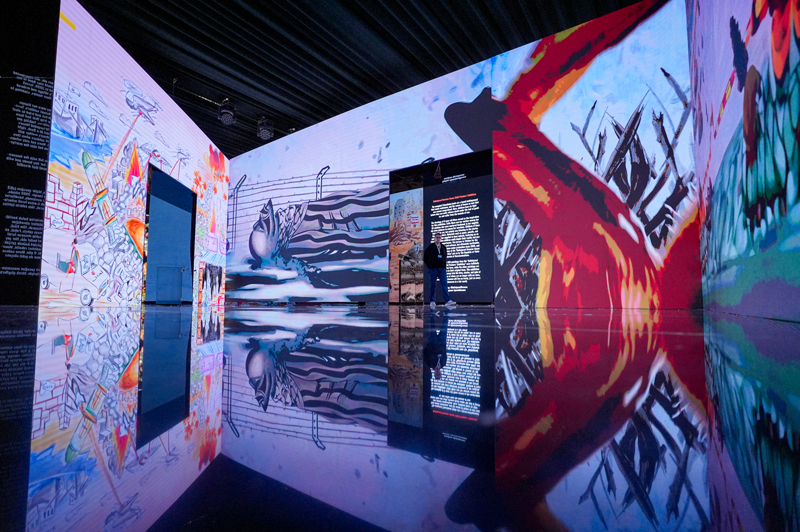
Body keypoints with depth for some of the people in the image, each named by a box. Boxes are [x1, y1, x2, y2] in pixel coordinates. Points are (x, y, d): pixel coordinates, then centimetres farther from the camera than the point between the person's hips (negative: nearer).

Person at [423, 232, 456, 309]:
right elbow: (425, 257, 5)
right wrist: (429, 266, 3)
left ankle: (447, 301, -14)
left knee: (444, 284, -8)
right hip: (433, 269, -3)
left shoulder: (443, 247, 14)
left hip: (442, 269, 3)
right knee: (433, 285, 2)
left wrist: (444, 265, 11)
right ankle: (432, 302, 11)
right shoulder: (430, 247, 1)